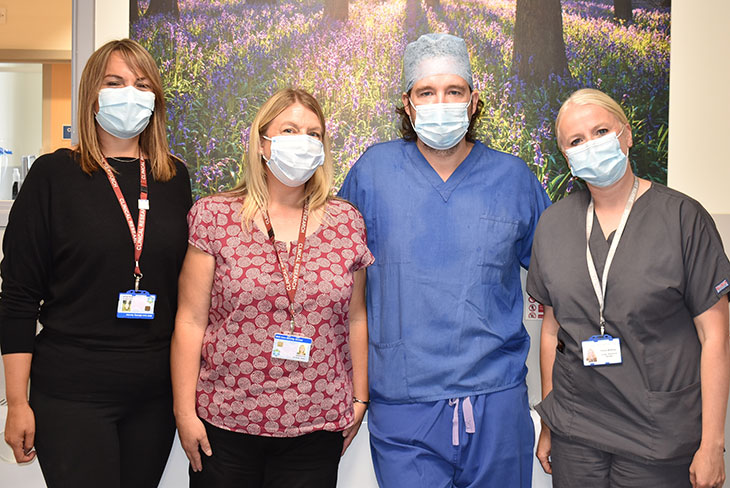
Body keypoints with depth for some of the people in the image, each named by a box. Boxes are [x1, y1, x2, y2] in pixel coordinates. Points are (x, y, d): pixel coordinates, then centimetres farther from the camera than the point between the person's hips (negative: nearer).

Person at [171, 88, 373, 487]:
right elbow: (191, 321, -3)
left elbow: (354, 319, 8)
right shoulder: (214, 216, -3)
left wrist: (359, 398, 10)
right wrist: (184, 411, -4)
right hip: (224, 424, -1)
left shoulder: (346, 222, 3)